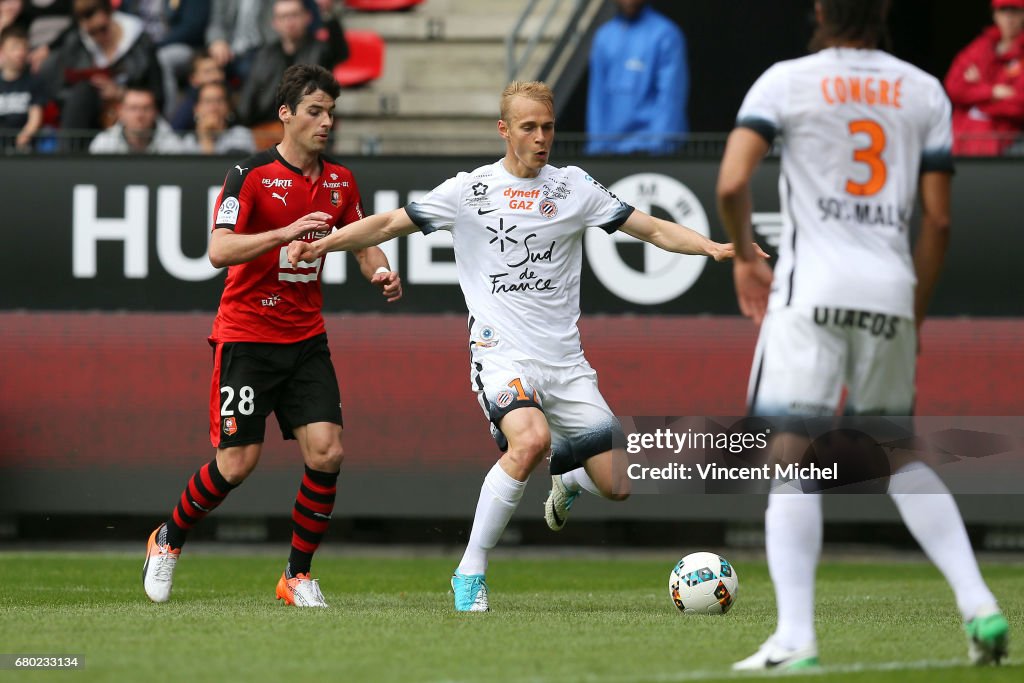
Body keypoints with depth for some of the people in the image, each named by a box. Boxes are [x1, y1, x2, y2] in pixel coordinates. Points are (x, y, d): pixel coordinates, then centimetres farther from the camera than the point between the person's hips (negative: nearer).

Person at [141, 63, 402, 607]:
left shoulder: (339, 181, 7)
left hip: (306, 340, 5)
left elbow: (363, 241, 18)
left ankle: (297, 575, 4)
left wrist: (381, 272, -5)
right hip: (245, 336, -5)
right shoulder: (250, 175, -12)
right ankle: (168, 541, 19)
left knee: (327, 452, -10)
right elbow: (219, 251, -22)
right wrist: (286, 232, -34)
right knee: (237, 463, -8)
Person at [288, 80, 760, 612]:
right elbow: (389, 224, 4)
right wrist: (320, 244, -7)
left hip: (566, 362, 4)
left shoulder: (575, 187, 8)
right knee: (532, 438, -34)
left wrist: (712, 248, -5)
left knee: (616, 486, -3)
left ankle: (567, 479, 37)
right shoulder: (469, 191, 2)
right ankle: (470, 573, -21)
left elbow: (652, 229, 9)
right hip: (503, 356, -3)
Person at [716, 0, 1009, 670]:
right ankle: (979, 604, 5)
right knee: (899, 457, 18)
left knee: (792, 459, -4)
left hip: (811, 289, -4)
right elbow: (939, 220, 9)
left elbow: (732, 183, -10)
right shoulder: (924, 92, 10)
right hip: (889, 290, 4)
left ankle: (795, 636, -15)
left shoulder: (786, 81, 1)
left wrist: (744, 257, 8)